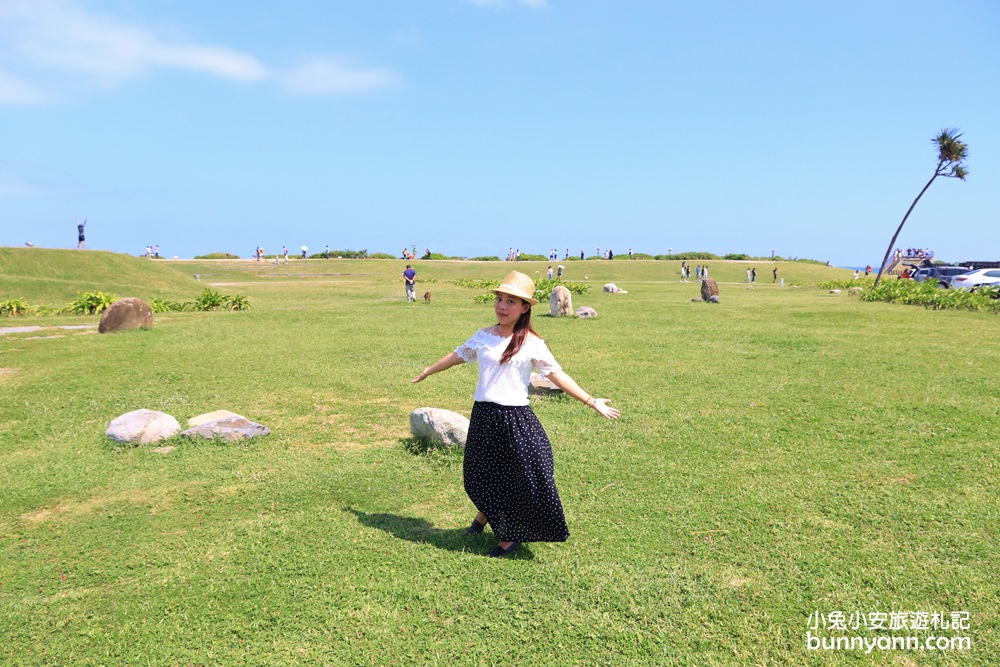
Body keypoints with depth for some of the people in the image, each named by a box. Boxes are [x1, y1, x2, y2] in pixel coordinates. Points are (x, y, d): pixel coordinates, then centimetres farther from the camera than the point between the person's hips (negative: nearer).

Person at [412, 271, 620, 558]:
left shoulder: (532, 344, -6)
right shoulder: (483, 336, 5)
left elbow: (558, 375, -4)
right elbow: (457, 355, 20)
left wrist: (592, 401, -8)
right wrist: (428, 371, 32)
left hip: (515, 419, -4)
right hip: (483, 416, 4)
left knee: (520, 476, 0)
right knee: (479, 473, 16)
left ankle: (511, 535, 23)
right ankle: (486, 513, 48)